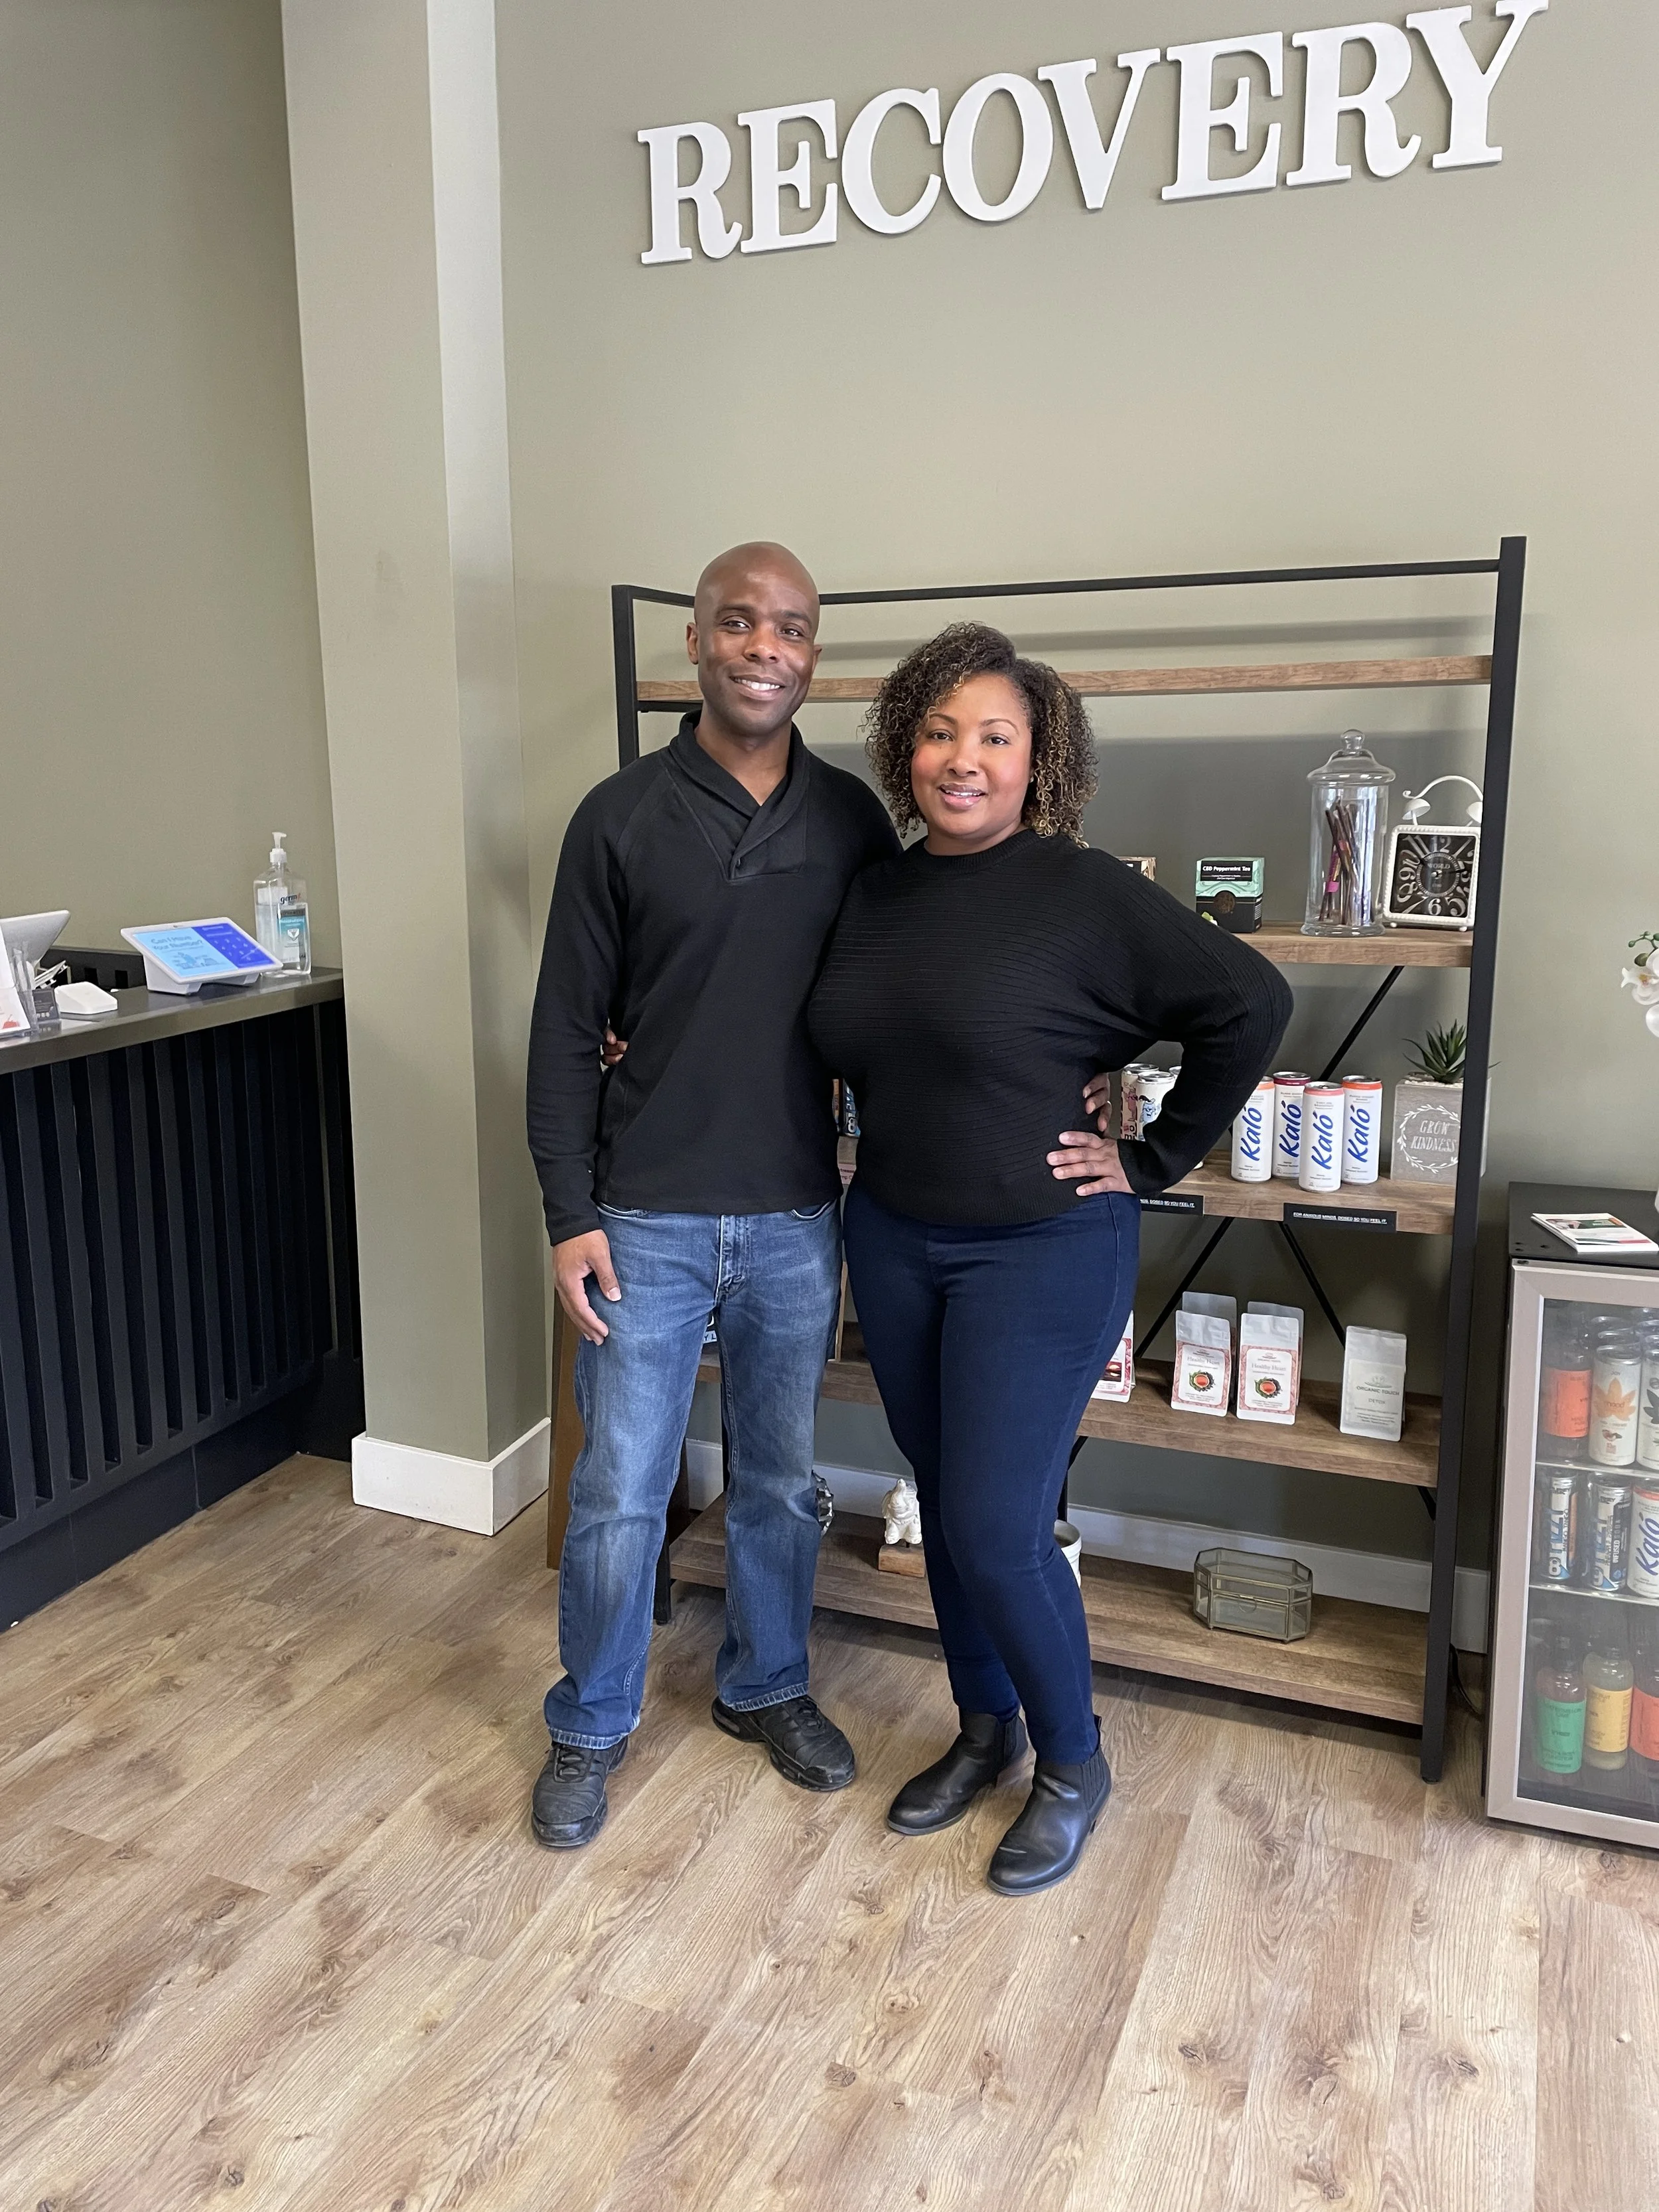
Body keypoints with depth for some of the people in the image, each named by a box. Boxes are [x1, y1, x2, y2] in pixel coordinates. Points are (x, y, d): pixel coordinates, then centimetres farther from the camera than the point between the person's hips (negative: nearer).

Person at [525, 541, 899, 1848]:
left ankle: (767, 1688, 39)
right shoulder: (622, 818, -5)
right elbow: (568, 1033, -3)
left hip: (798, 1222, 2)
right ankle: (592, 1725, 29)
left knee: (782, 1482, 17)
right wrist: (571, 1217, -7)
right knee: (619, 1495, 7)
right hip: (648, 1223, -2)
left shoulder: (852, 820, 2)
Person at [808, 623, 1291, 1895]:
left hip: (1042, 1253, -6)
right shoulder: (874, 895, 4)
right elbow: (851, 1051, 18)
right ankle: (984, 1731, 38)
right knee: (946, 1507, 16)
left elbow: (1250, 1006, -14)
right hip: (892, 1242, 6)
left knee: (997, 1531, -4)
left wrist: (1153, 1161, -11)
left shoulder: (1086, 894, -14)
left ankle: (1073, 1764, 22)